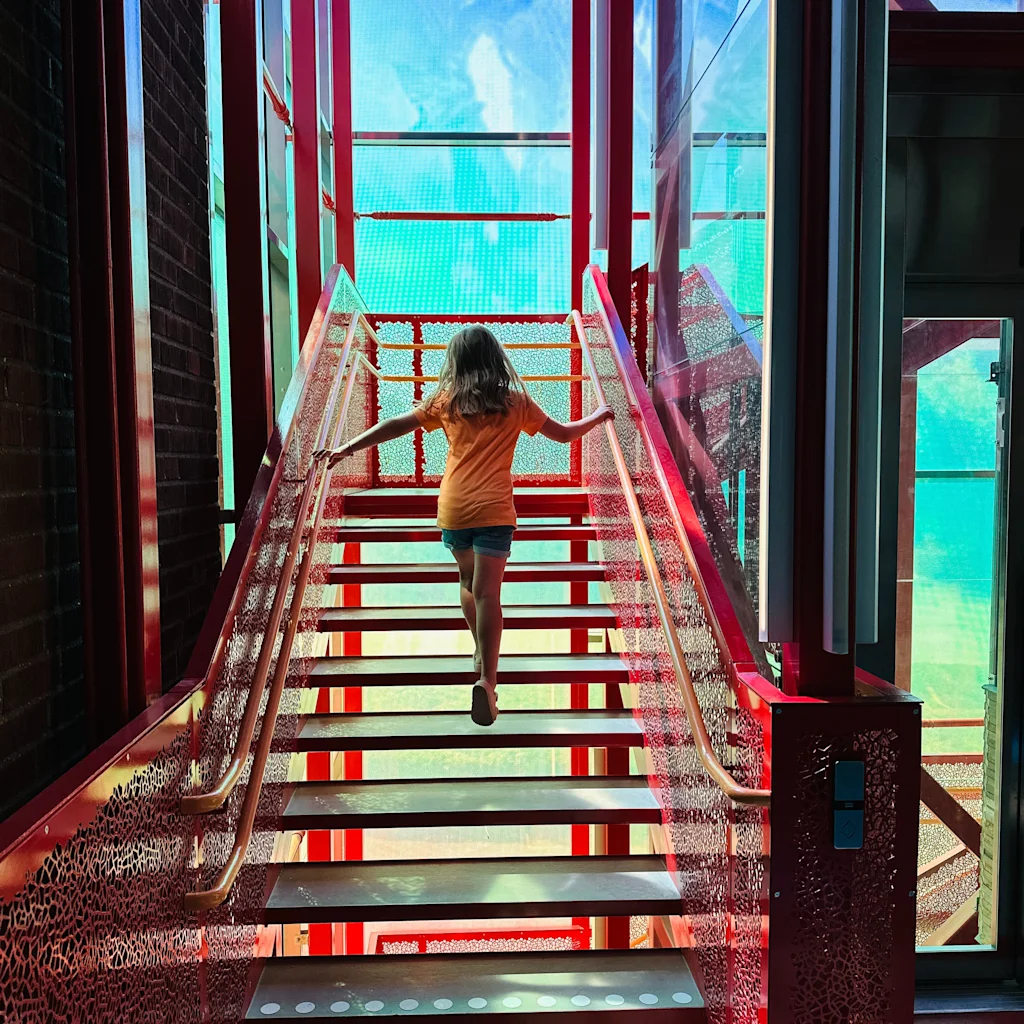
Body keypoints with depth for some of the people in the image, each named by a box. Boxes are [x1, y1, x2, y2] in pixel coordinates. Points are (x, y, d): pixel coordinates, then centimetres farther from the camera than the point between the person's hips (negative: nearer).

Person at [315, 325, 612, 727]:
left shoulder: (446, 400, 7)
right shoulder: (516, 402, 6)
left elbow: (395, 426, 3)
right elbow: (564, 433, 13)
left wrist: (346, 449, 8)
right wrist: (598, 416, 31)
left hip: (453, 509, 2)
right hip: (493, 511, -2)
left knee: (467, 581, 23)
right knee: (487, 593, -6)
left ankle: (481, 653, 37)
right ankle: (487, 678, -18)